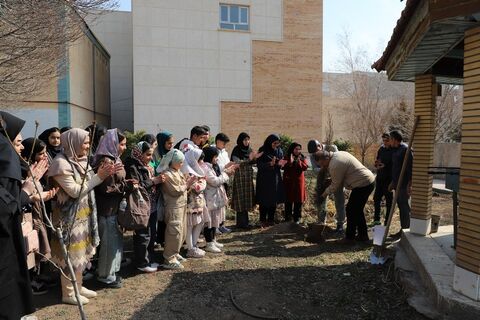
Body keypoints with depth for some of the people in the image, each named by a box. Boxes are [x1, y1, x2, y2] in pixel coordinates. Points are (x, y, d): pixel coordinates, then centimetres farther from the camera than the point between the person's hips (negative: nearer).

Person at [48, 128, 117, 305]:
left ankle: (78, 286, 32)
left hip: (83, 214, 8)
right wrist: (98, 177, -18)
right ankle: (68, 293, 19)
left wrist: (101, 175, -3)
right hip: (69, 216, -8)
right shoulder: (61, 163, -18)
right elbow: (75, 191, -21)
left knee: (81, 250, 17)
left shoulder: (80, 160, 6)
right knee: (71, 253, 3)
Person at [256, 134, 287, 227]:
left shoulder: (279, 151, 6)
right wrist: (270, 164, -25)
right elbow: (259, 165, -12)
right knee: (264, 200, -1)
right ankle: (263, 220, 10)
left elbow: (280, 166, 12)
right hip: (264, 179, -5)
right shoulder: (262, 151, -8)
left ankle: (271, 219, 18)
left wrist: (280, 164, -12)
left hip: (275, 179, 5)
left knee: (274, 200, 7)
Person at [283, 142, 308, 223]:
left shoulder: (302, 157, 7)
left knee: (298, 200, 4)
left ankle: (297, 218, 14)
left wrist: (298, 161, -17)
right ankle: (288, 218, 12)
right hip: (289, 181, -2)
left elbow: (305, 167, -6)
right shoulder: (287, 157, 0)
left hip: (299, 181, 2)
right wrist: (290, 162, -25)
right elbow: (284, 167, -12)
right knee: (288, 200, 1)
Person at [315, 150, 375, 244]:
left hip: (363, 185, -11)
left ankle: (349, 238, 6)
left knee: (351, 210, -2)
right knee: (357, 210, 19)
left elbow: (335, 185, -12)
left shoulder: (335, 164, -22)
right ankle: (363, 235, 28)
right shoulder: (337, 154, 8)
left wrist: (325, 193, 3)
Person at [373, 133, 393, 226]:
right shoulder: (381, 149, 8)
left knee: (389, 200, 3)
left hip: (389, 179, -6)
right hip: (380, 177, 6)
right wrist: (377, 164, -5)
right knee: (376, 198, 12)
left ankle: (387, 221, 13)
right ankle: (377, 219, 25)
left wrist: (385, 166, -23)